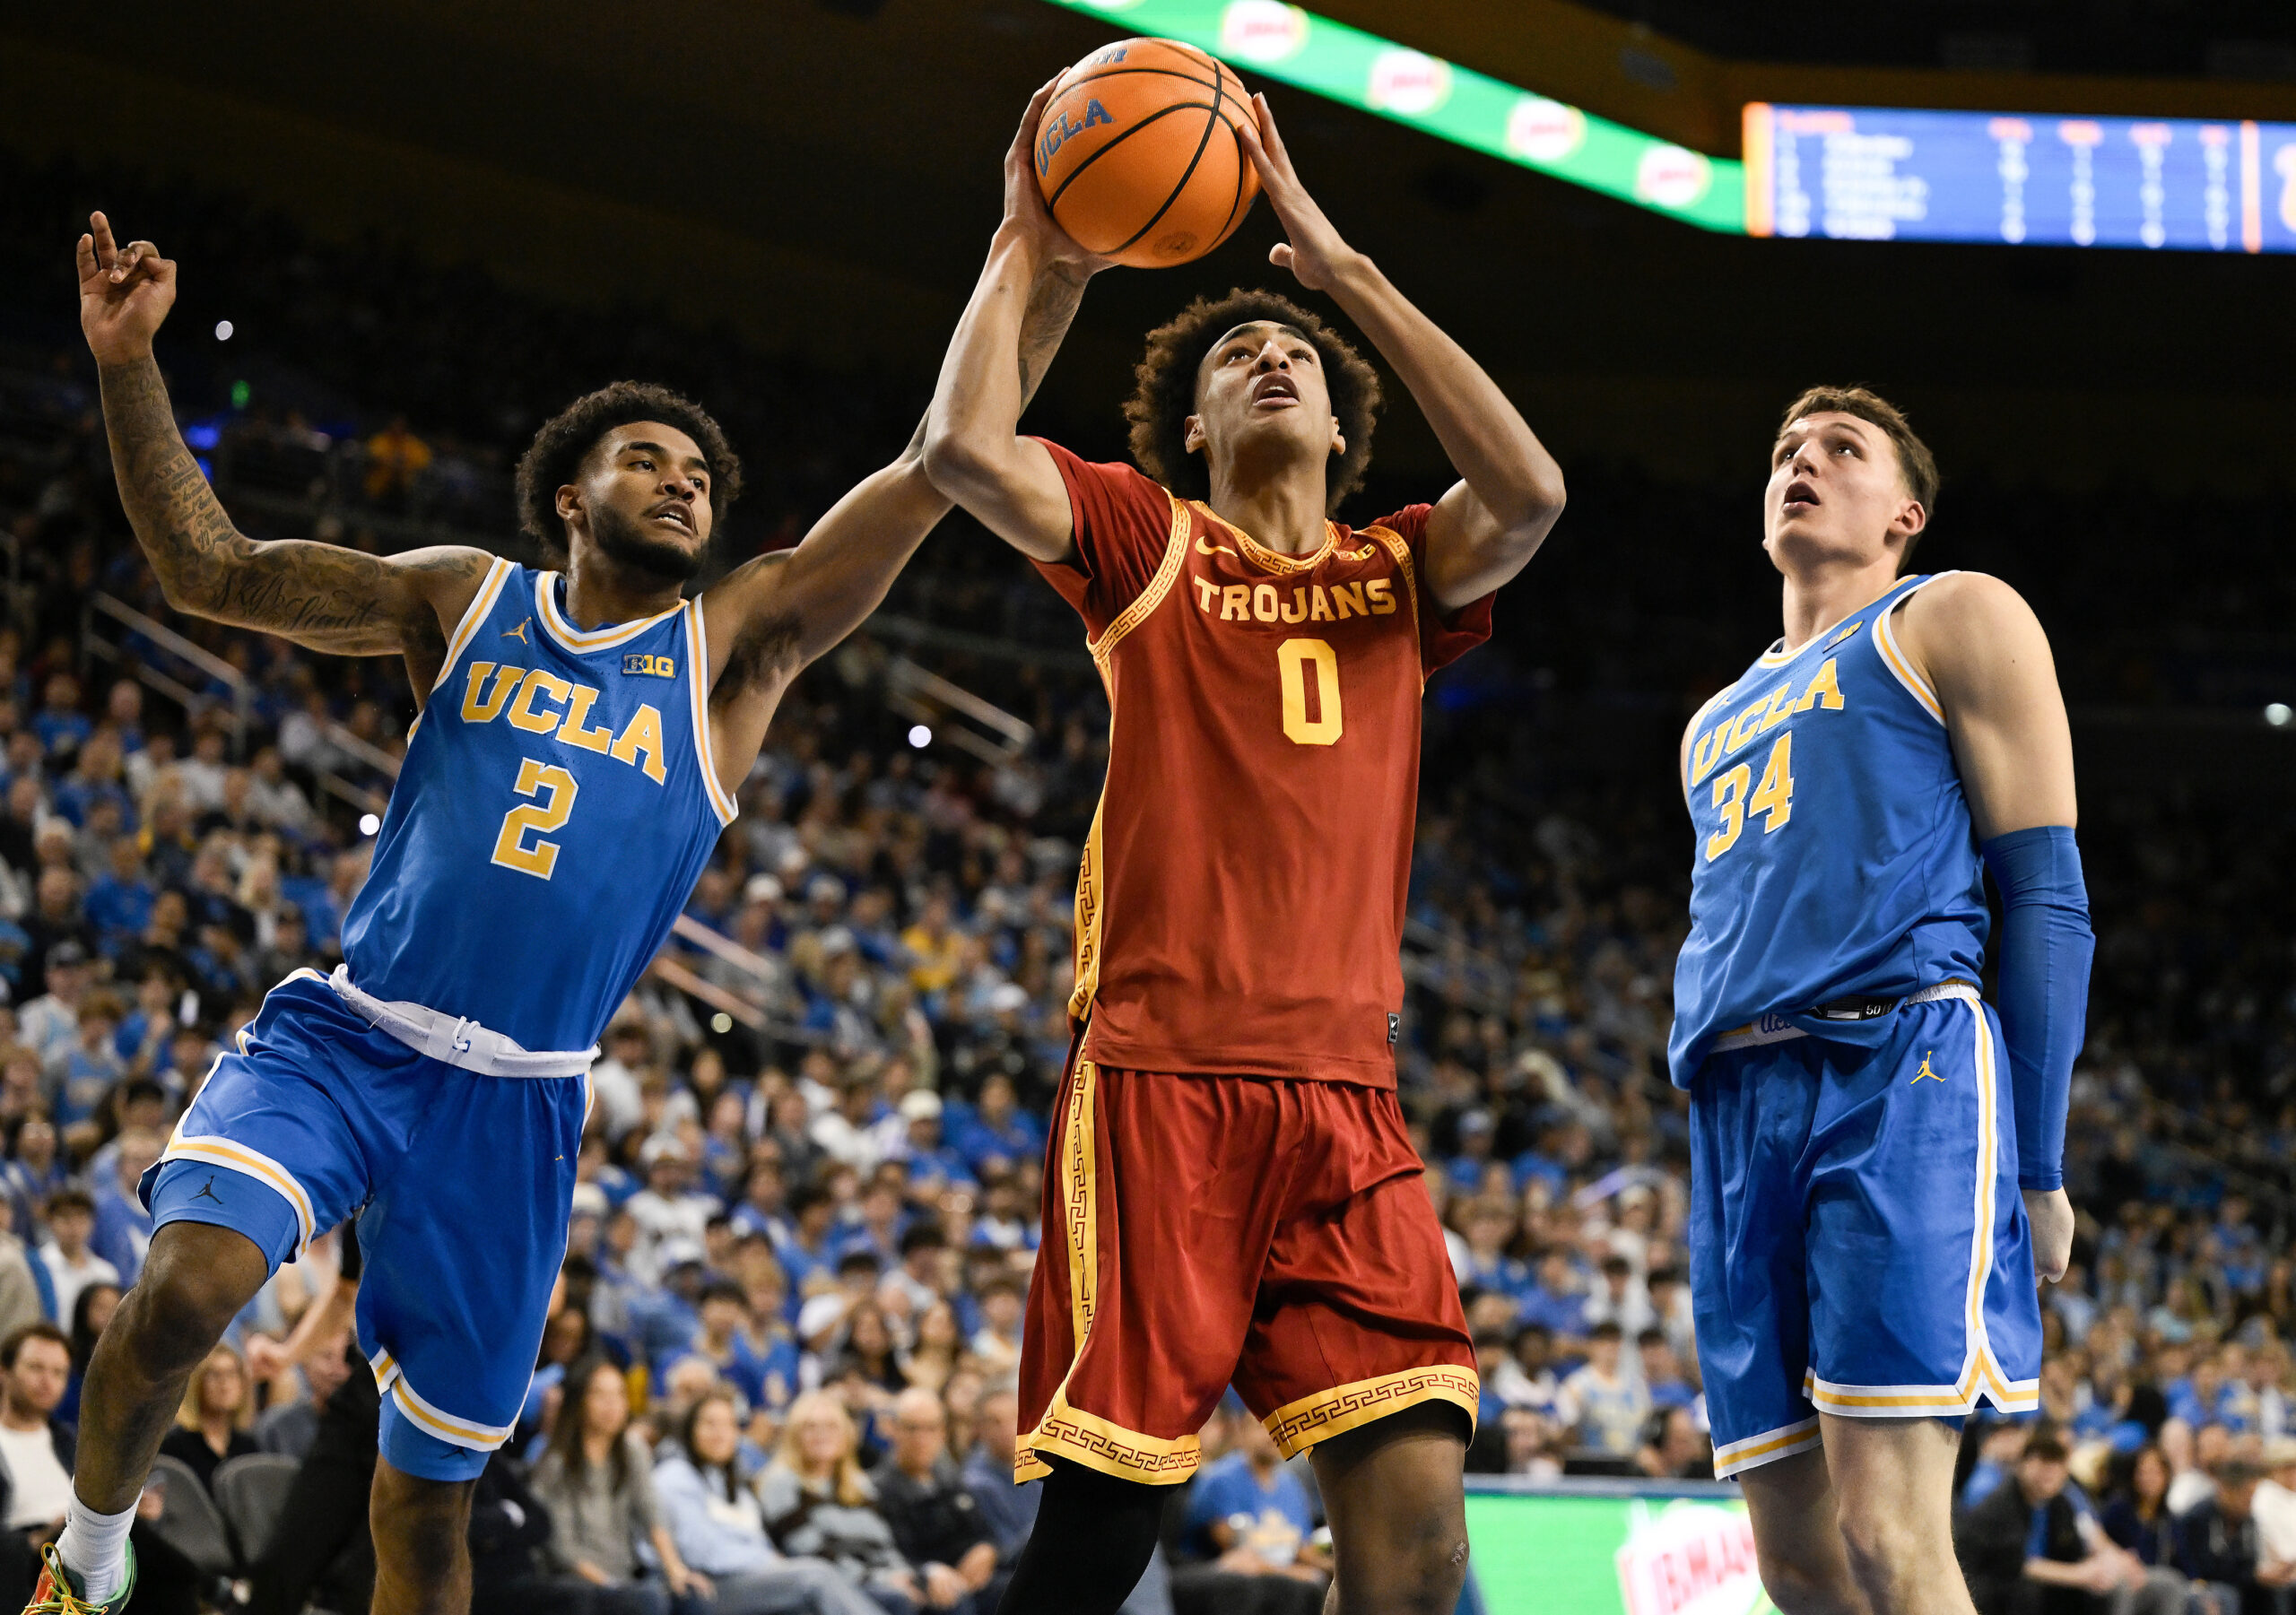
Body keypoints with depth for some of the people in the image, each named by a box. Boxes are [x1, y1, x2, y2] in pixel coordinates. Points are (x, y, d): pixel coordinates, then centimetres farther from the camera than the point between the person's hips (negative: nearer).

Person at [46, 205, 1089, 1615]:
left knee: (432, 1488, 5)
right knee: (186, 1286, -27)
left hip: (515, 1103, 1)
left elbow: (941, 463, -4)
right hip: (341, 1038, -1)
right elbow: (209, 570, 8)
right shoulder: (469, 600, 9)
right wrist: (131, 368, -4)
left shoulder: (736, 644, 5)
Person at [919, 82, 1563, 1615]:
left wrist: (1347, 266, 0)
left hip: (1347, 1098, 3)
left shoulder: (1398, 573, 18)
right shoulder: (1149, 539, 11)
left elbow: (1529, 491, -4)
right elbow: (966, 449, -8)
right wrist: (1027, 252, 6)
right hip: (1160, 1078, -3)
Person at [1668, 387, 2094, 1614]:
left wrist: (2037, 1168, -8)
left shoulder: (1953, 621, 11)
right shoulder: (1718, 723, 32)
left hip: (1902, 1065, -7)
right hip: (1738, 1107, 7)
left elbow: (2046, 898, 2)